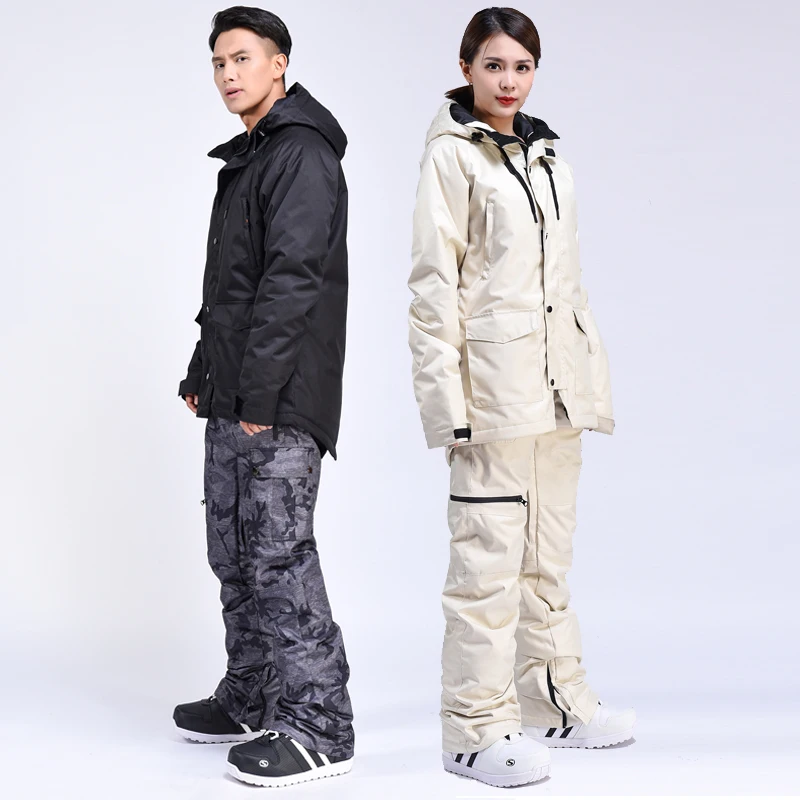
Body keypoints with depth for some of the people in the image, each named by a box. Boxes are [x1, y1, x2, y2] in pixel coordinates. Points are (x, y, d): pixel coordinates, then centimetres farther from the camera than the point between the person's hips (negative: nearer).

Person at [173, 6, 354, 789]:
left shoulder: (302, 157, -11)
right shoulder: (246, 160, 21)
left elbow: (292, 280, -20)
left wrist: (260, 392, -24)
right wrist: (202, 374, 22)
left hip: (279, 400, -10)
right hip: (233, 401, 10)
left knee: (278, 554, -9)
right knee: (234, 552, 15)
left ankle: (318, 725, -3)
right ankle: (251, 701, 27)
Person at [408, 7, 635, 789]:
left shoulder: (547, 154, 17)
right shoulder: (451, 154, -4)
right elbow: (432, 283, -9)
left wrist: (591, 376, 16)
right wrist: (446, 398, -16)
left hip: (555, 386, 7)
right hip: (494, 385, -7)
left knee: (548, 554, 15)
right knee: (489, 557, -5)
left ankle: (554, 700, 26)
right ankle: (477, 727, 4)